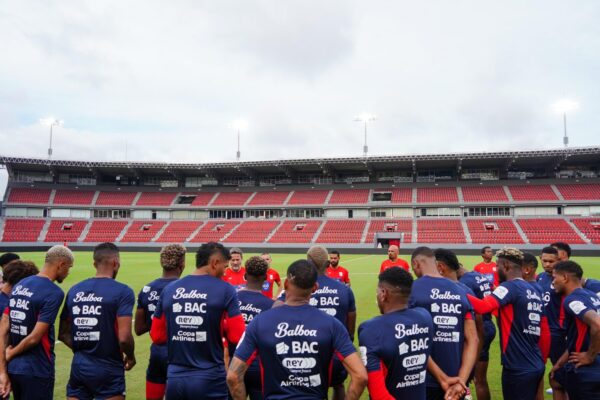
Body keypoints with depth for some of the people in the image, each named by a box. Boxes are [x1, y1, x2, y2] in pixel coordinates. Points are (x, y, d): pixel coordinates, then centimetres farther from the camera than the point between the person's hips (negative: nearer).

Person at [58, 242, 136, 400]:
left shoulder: (74, 290, 5)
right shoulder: (122, 291, -13)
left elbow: (64, 334, 10)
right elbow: (124, 338, -19)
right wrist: (130, 357, 0)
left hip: (79, 367, 5)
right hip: (108, 369, -5)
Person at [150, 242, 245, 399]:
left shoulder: (169, 289, 3)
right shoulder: (225, 290, -10)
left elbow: (157, 336, 8)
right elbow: (237, 337, -13)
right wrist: (219, 328, 6)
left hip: (175, 378, 4)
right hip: (210, 379, -4)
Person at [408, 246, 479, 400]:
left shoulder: (411, 290, -11)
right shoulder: (461, 292, 3)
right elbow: (473, 340, -3)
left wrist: (442, 378, -12)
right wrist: (461, 381, -8)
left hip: (423, 381, -3)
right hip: (455, 379, 4)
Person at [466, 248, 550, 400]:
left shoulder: (510, 287, -14)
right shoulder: (535, 292, 12)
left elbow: (483, 306, -30)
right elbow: (545, 333, 14)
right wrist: (541, 361, 21)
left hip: (518, 369, -8)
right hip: (536, 366, 8)